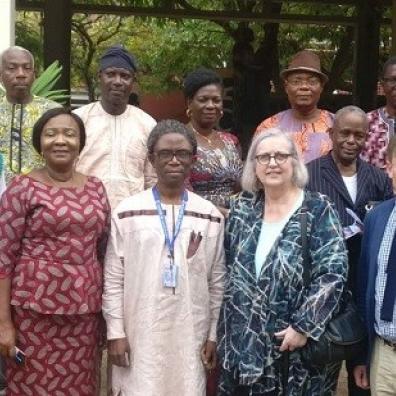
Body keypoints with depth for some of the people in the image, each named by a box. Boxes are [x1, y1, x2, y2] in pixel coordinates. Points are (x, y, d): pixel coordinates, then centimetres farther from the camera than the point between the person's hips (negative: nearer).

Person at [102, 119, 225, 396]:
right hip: (139, 333, -1)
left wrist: (214, 334, 6)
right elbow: (113, 279, 0)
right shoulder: (127, 212, -2)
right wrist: (115, 332, -4)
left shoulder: (211, 216, 4)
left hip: (191, 333, 2)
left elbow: (217, 281, 7)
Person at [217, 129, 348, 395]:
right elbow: (228, 267, 12)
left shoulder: (318, 210, -8)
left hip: (299, 342, -4)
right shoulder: (243, 208, 5)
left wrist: (304, 326, -17)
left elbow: (333, 273, -14)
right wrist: (228, 329, 8)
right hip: (244, 339, 4)